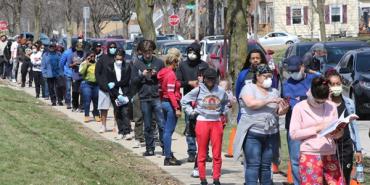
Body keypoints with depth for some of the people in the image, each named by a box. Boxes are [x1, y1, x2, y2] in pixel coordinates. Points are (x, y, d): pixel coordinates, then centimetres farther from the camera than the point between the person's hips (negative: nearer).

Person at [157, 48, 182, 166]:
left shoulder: (164, 72, 12)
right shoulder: (171, 74, -16)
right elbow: (171, 93, -20)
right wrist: (177, 108, -21)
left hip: (164, 102, 10)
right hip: (170, 103, -10)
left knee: (167, 130, 14)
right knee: (169, 131, -5)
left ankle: (169, 155, 22)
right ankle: (168, 157, -2)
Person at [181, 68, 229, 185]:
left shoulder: (220, 91, 7)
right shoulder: (198, 90, -1)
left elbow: (226, 102, 27)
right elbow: (184, 100, 7)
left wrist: (223, 113, 14)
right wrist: (191, 112, 1)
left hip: (217, 123, 2)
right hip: (202, 123, -2)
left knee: (217, 154, 1)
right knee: (202, 154, 2)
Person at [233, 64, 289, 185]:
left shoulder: (274, 92, 16)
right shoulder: (249, 88, 0)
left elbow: (279, 112, 13)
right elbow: (251, 103, -18)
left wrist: (284, 109, -10)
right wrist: (269, 100, -19)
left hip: (270, 135, 5)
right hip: (253, 134, -5)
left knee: (266, 166, 7)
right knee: (253, 165, -9)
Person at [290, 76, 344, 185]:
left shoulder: (332, 107, 9)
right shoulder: (300, 108, -1)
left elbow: (336, 134, 13)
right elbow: (293, 134, -7)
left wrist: (338, 132, -11)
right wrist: (317, 128, -11)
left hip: (330, 156, 4)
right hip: (310, 156, -3)